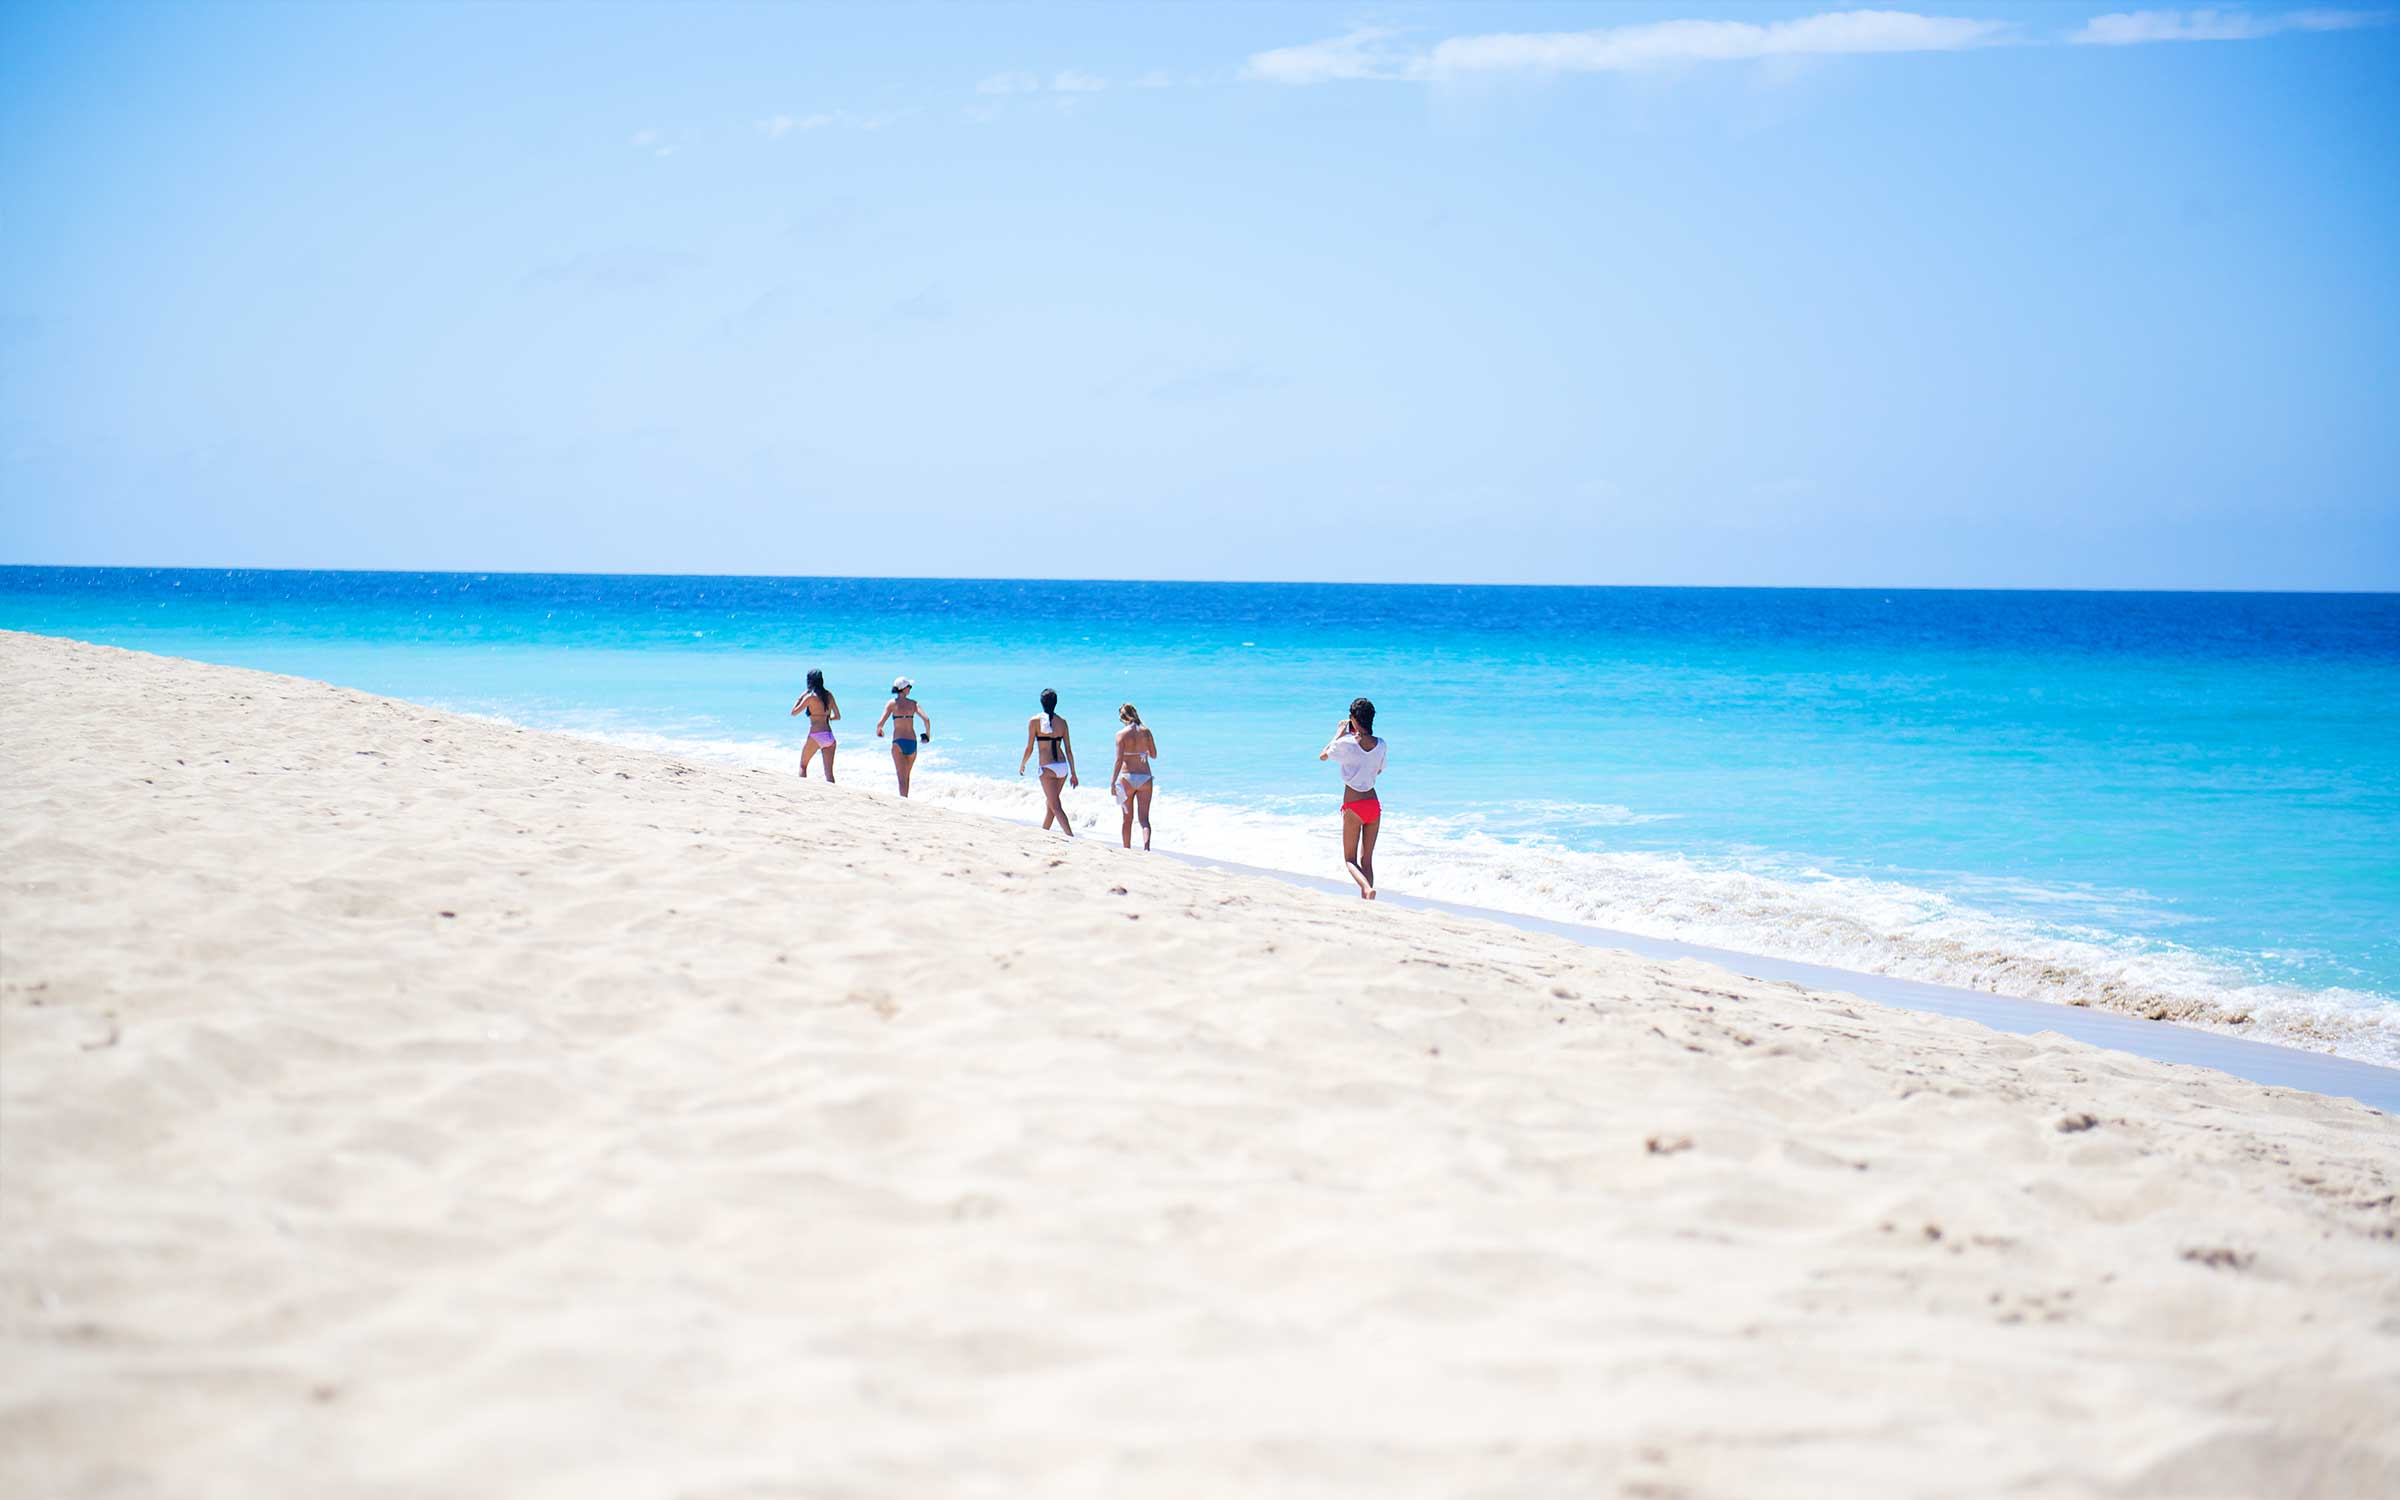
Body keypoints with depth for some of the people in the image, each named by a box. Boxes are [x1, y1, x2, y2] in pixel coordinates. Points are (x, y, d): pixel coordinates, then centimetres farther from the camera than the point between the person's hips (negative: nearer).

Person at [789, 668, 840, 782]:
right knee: (829, 772, 4)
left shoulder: (810, 697, -7)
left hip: (816, 736, -5)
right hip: (829, 736, 5)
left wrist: (801, 697, 9)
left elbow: (793, 712, 1)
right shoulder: (829, 695, 9)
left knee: (803, 766, 16)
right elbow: (837, 716, 15)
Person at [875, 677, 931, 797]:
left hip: (898, 742, -3)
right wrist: (928, 735, 10)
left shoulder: (892, 703, -2)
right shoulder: (914, 703, 4)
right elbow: (926, 719, -8)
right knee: (907, 775, 21)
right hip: (912, 742, 3)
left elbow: (881, 722, -10)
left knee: (902, 777, -5)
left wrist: (878, 731, 13)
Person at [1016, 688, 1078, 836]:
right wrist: (1073, 773, 13)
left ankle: (1071, 837, -20)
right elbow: (1068, 750, 7)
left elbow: (1029, 749, -5)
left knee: (1056, 807, -6)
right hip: (1063, 767, 5)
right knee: (1051, 803, 21)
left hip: (1048, 768, -5)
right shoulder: (1062, 722, 5)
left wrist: (1021, 765, 12)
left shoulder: (1034, 721, -6)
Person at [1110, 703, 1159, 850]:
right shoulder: (1146, 731, 3)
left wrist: (1113, 782, -10)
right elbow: (1154, 755, 11)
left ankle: (1127, 850, 22)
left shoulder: (1122, 734, -7)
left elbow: (1119, 760, -13)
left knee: (1128, 818, 13)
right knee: (1144, 818, -1)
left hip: (1127, 777, -2)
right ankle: (1146, 845, -26)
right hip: (1145, 777, 2)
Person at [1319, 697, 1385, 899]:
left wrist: (1339, 733, 17)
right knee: (1367, 860, 13)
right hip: (1374, 805, 4)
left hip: (1353, 806, -4)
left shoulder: (1346, 743, -13)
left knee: (1350, 859, 4)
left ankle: (1367, 887, -24)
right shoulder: (1380, 745, -1)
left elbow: (1323, 755, 6)